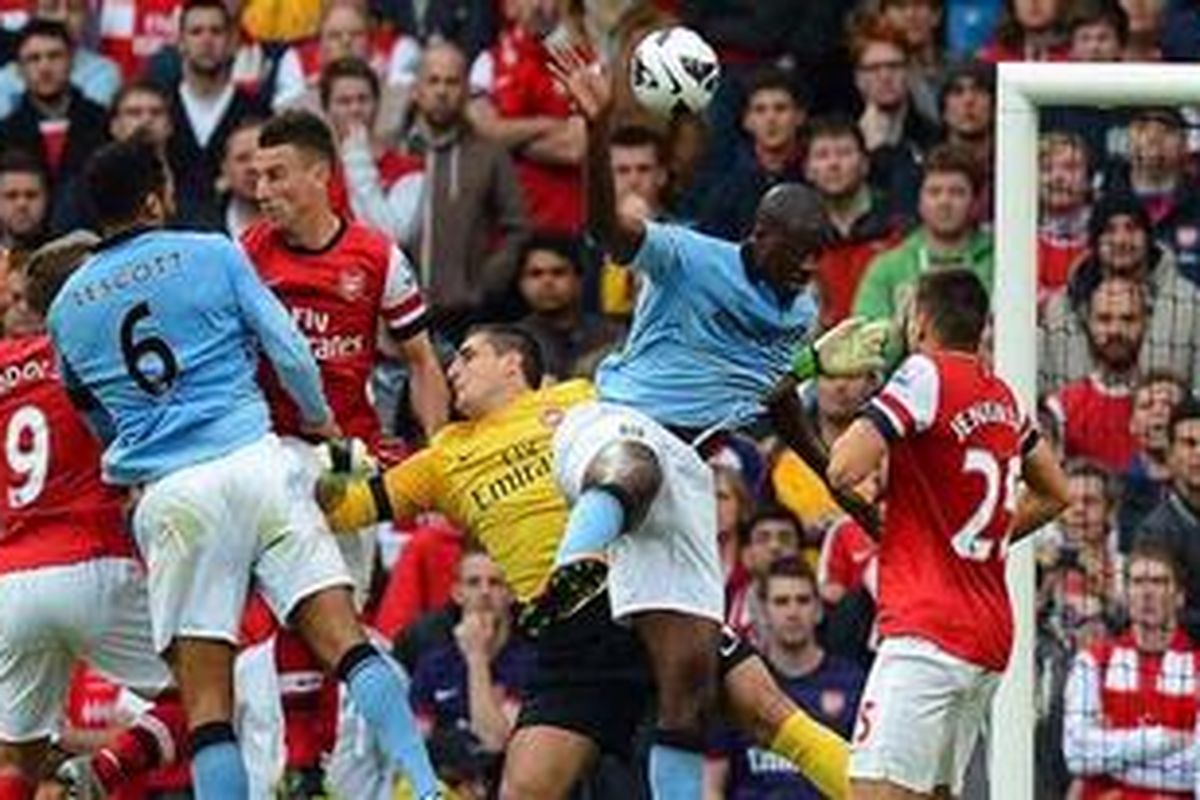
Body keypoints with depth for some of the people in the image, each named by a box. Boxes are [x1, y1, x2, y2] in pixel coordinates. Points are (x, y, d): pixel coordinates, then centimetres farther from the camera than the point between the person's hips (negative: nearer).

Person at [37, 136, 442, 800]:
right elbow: (289, 353, 6)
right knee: (344, 640, -5)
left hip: (168, 496, 1)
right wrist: (319, 420, 25)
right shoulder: (212, 255, 6)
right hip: (255, 464, -1)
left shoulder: (66, 308, 14)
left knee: (206, 701, 0)